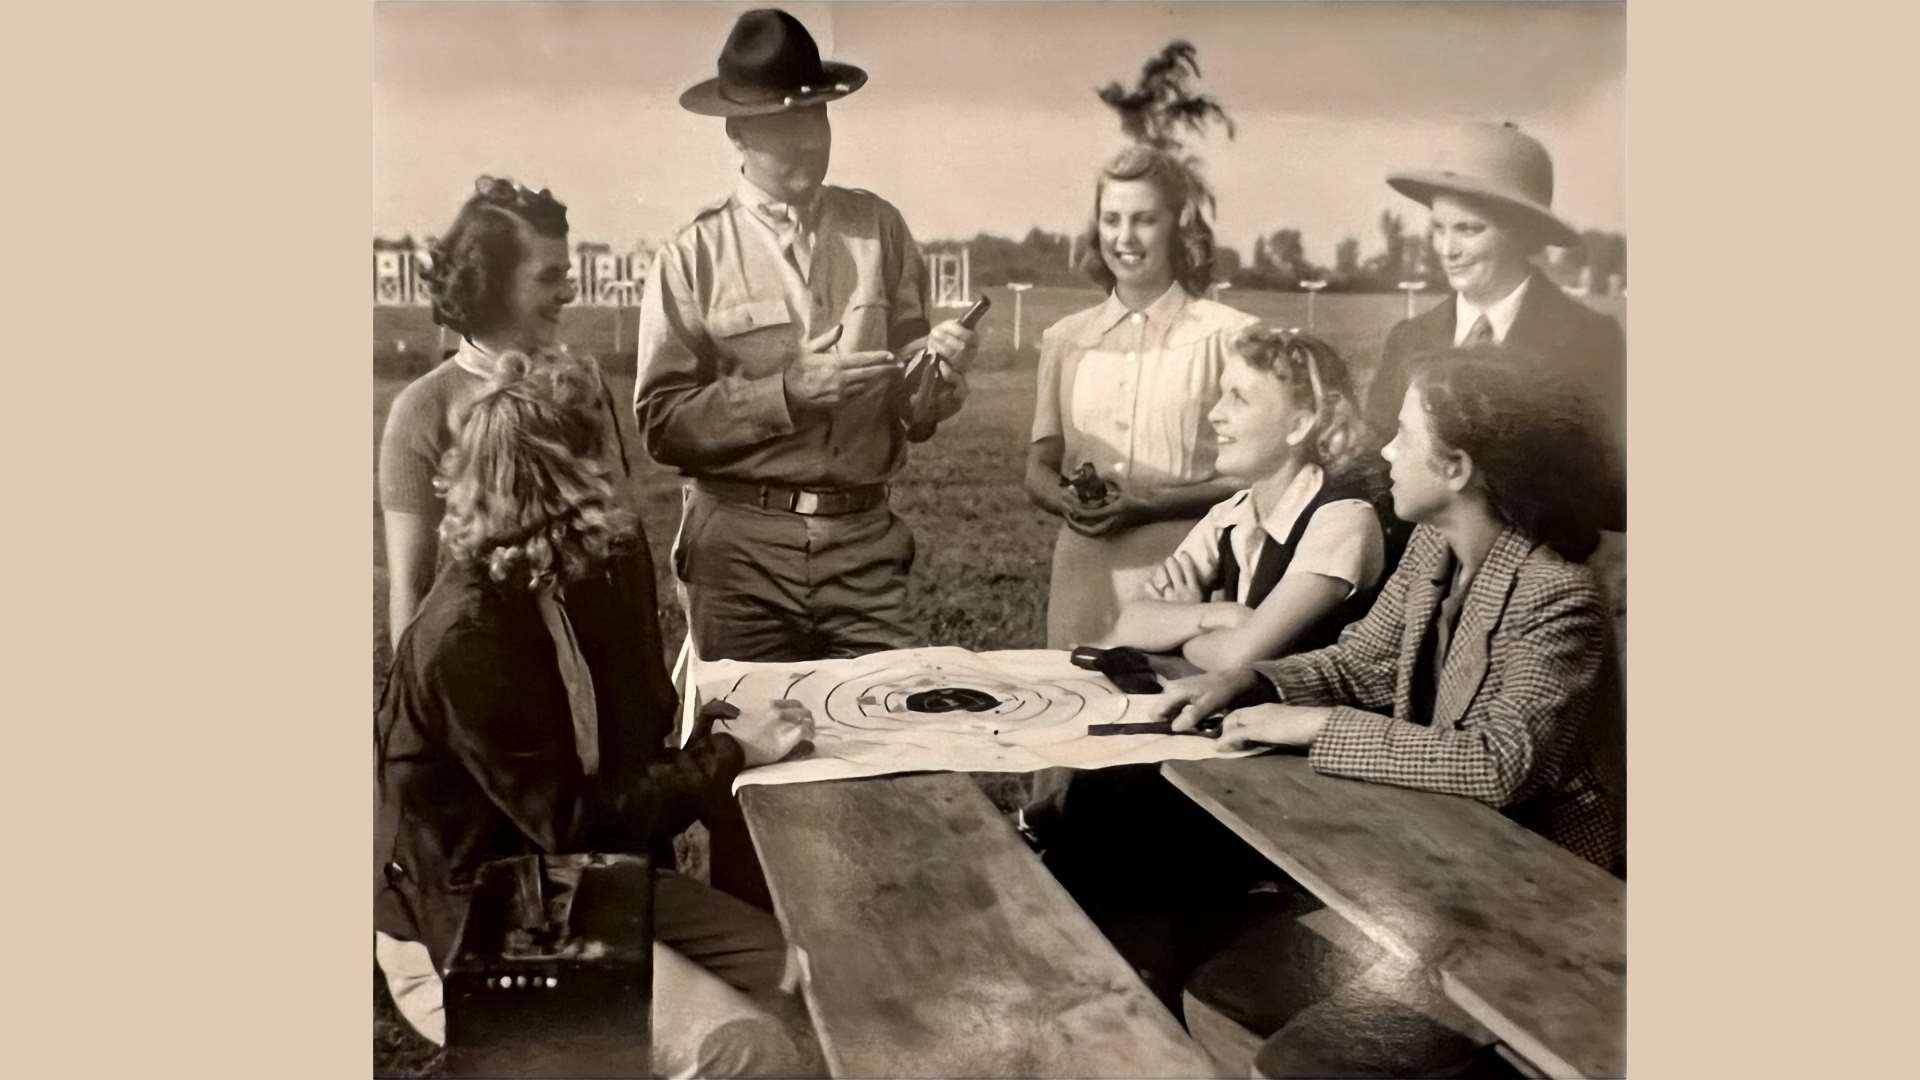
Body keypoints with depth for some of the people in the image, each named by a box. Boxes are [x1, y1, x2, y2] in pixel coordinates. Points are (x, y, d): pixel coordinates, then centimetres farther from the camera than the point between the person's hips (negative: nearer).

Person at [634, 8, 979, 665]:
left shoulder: (879, 228, 5)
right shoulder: (693, 257, -2)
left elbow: (913, 412, 7)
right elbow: (661, 422, -8)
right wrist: (787, 392, -16)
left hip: (865, 544, 2)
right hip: (741, 549, -1)